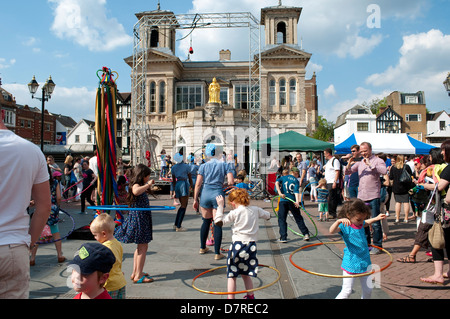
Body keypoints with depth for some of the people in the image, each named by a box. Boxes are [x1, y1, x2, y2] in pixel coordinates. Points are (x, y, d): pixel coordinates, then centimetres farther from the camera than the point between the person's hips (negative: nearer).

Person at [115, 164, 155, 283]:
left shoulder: (141, 186, 16)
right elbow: (136, 191, -42)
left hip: (143, 218, 11)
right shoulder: (136, 185, -15)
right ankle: (138, 276, -3)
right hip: (139, 218, -11)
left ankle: (135, 272, 27)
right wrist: (148, 184, -31)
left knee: (140, 246, 18)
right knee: (143, 247, -8)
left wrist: (148, 186, 30)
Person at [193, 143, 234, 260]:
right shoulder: (225, 165, 2)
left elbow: (198, 184, 2)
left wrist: (195, 199, 7)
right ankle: (217, 253, 6)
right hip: (218, 194, -2)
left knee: (206, 221, 18)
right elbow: (231, 182, -7)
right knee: (217, 224, 3)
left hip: (205, 194, 2)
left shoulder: (203, 166, 5)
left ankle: (202, 248, 31)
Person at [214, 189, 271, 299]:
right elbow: (267, 216, 21)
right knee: (246, 274, 21)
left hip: (238, 245, -5)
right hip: (251, 245, 5)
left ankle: (231, 297, 7)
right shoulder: (255, 210, 4)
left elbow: (218, 221, -9)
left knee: (232, 275, 6)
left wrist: (220, 206, -1)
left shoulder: (235, 213, -9)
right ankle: (250, 296, 31)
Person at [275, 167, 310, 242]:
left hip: (283, 200, 0)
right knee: (298, 218, 14)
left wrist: (280, 193, -15)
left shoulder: (283, 177, 11)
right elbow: (296, 191, -8)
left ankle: (283, 237, -1)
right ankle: (306, 234, 15)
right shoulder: (296, 181, 7)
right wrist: (297, 201, -19)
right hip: (292, 201, 0)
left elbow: (277, 182, -9)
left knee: (282, 219, 5)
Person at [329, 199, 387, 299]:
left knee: (368, 290, 16)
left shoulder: (360, 223, 5)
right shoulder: (345, 226, -17)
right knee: (346, 291, -5)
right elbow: (331, 231, -37)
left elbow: (367, 222, 32)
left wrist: (377, 218, 21)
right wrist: (339, 221, -52)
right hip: (350, 264, -7)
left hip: (365, 263, 7)